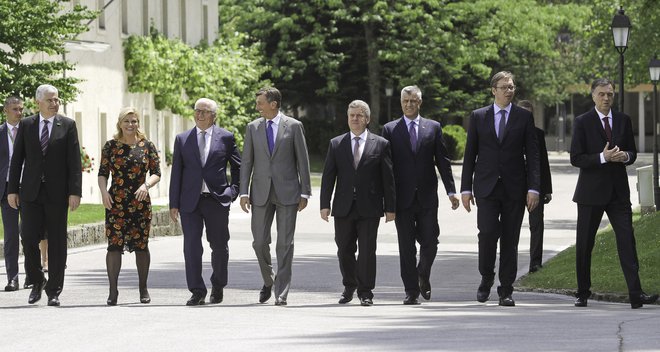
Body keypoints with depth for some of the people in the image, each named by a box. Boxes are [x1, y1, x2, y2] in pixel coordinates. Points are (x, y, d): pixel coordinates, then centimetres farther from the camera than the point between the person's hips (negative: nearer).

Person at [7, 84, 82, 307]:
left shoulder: (67, 125, 3)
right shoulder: (26, 125, 7)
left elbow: (74, 161, -1)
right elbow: (17, 160, 8)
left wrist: (75, 192, -9)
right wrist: (12, 190, 2)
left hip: (57, 194, -1)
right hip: (31, 192, 1)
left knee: (57, 243, 2)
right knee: (29, 239, -4)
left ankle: (54, 291, 9)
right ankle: (37, 282, 17)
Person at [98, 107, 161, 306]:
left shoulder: (147, 146, 6)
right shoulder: (110, 146, 6)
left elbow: (156, 173, 5)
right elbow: (102, 173, 6)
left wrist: (146, 185, -15)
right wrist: (104, 191, -12)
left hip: (140, 203, 0)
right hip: (116, 203, 0)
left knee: (141, 245, 5)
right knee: (114, 245, -9)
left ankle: (143, 288, 18)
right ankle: (113, 291, -9)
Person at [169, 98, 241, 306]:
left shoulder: (226, 138, 5)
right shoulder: (182, 139, 9)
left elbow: (238, 167, 13)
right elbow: (176, 173, 7)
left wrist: (233, 191, 1)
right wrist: (174, 203, 2)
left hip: (217, 201, -1)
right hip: (190, 201, 1)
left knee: (219, 246, 8)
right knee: (191, 247, -8)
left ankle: (218, 286, 27)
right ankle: (197, 292, -5)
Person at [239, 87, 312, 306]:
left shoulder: (293, 126, 0)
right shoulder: (253, 128, 8)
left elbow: (303, 161, 1)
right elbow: (246, 162, 8)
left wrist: (304, 193, -2)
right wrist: (244, 192, 0)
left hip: (287, 192, -2)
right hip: (261, 193, 3)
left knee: (285, 244, -3)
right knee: (260, 242, 1)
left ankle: (281, 293, 0)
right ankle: (268, 282, 25)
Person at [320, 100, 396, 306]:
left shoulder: (380, 145, 4)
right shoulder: (336, 144, 9)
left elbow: (388, 178, 2)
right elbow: (328, 177, 6)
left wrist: (390, 207, -2)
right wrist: (325, 204, -2)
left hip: (369, 208, -2)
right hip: (344, 208, 2)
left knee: (367, 251, -3)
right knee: (344, 250, 6)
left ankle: (365, 292, 5)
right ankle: (349, 286, 25)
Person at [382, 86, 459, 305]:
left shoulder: (433, 128, 8)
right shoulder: (390, 130, 6)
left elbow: (442, 161, 7)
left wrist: (451, 191, -1)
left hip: (427, 197, 1)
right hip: (402, 197, -1)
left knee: (430, 243, -2)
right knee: (406, 248, 0)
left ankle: (423, 275, 26)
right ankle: (411, 291, 6)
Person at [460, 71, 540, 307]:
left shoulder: (524, 117, 6)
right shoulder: (478, 117, 8)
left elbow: (532, 155, 3)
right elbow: (470, 155, 9)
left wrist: (533, 188, -6)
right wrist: (466, 188, 3)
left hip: (514, 188, 0)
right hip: (486, 187, 0)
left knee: (510, 239, 1)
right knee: (488, 232, -15)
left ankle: (506, 290, 8)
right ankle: (486, 278, 7)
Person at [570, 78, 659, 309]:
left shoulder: (623, 121, 10)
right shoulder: (582, 122, -3)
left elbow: (632, 153, 15)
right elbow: (576, 159, -8)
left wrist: (625, 156, -9)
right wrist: (603, 157, -20)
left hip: (618, 191, 3)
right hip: (591, 192, -3)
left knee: (627, 241, -7)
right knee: (584, 245, 4)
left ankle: (636, 294, -12)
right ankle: (583, 294, 16)